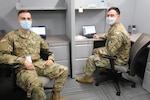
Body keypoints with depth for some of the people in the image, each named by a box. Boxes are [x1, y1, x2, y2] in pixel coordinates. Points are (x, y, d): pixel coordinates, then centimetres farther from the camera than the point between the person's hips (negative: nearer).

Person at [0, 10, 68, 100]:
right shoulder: (11, 36, 2)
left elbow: (48, 50, 23)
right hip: (23, 68, -5)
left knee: (64, 70, -10)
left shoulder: (36, 36, 16)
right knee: (36, 85, -38)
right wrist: (23, 61, -18)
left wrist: (50, 59, 1)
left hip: (40, 64, 5)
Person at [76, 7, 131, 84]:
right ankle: (103, 68, 32)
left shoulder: (117, 33, -33)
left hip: (119, 58, -10)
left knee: (91, 59, -12)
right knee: (95, 51, 20)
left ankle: (88, 77, 10)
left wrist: (99, 51, -16)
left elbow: (111, 52, -31)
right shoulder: (114, 26, 0)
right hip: (116, 52, 10)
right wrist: (100, 36, 16)